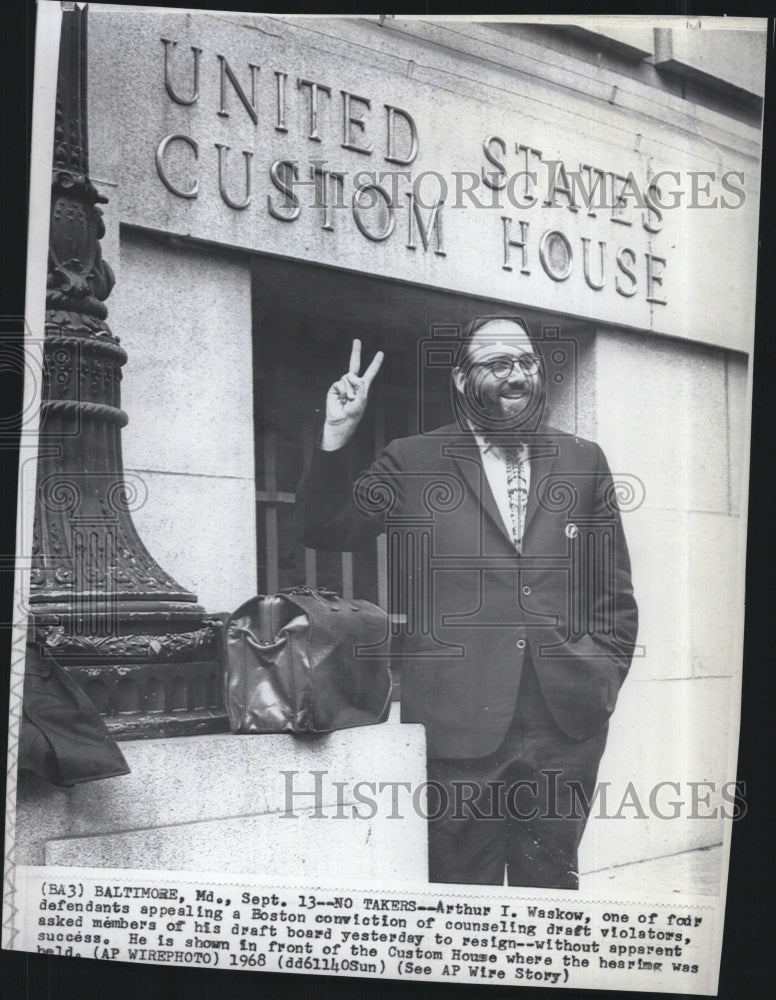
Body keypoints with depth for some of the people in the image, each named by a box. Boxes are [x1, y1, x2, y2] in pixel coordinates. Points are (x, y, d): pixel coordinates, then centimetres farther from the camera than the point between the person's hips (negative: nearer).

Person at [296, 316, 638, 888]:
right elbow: (326, 532, 2)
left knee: (551, 884, 12)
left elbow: (615, 594, 14)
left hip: (566, 725, 2)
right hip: (457, 727, -2)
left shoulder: (584, 463, 11)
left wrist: (602, 680, 5)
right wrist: (337, 438, -9)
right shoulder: (411, 462, 4)